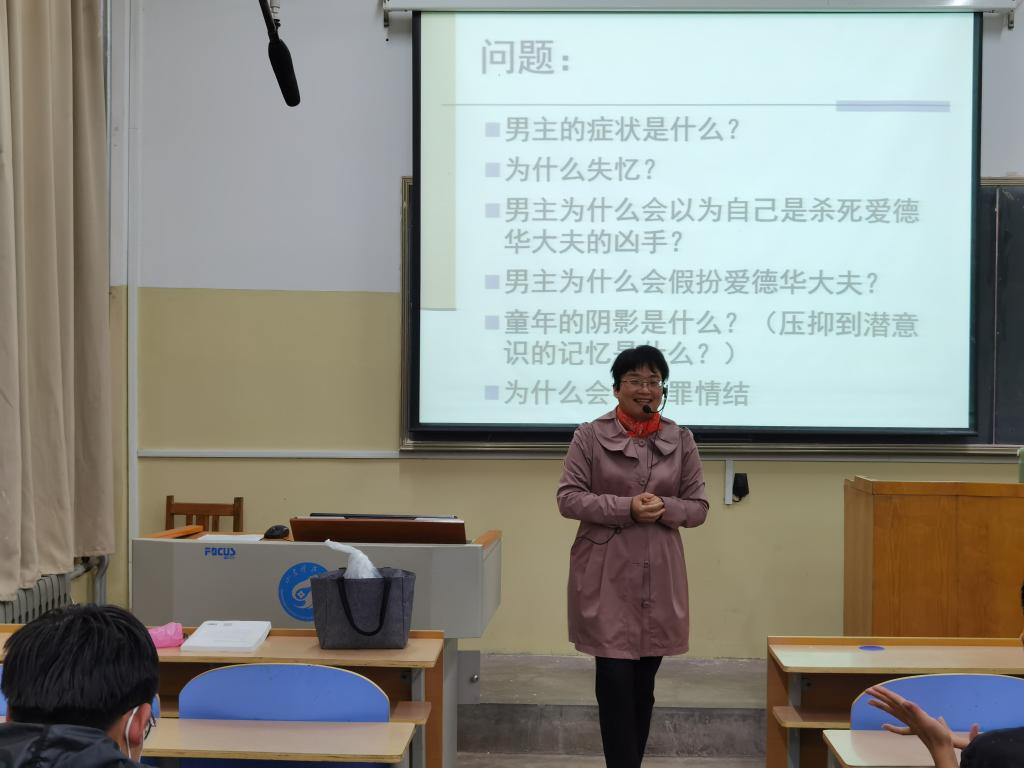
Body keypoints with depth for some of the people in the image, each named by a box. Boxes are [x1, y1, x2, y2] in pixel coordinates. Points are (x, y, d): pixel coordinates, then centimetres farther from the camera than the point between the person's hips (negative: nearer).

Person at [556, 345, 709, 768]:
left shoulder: (681, 440, 6)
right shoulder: (590, 436, -2)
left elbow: (699, 507, 7)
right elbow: (568, 498, -5)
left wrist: (664, 508, -14)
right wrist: (626, 507, -17)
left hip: (659, 578, 3)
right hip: (606, 578, -3)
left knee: (644, 684, 11)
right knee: (615, 680, -6)